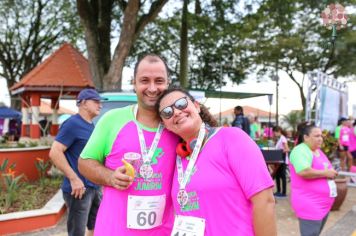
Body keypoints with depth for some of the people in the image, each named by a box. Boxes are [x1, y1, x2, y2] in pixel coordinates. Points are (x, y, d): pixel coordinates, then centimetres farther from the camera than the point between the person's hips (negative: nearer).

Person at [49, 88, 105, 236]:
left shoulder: (91, 126, 13)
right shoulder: (73, 123, -13)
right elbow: (54, 152, -20)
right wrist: (74, 179, -22)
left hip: (95, 187, 9)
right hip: (80, 188, -8)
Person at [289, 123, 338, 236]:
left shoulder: (318, 150, 14)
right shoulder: (300, 151, -17)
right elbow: (303, 172, -32)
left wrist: (331, 173, 4)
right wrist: (325, 173, -20)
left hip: (323, 203, 10)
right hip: (309, 204, -10)